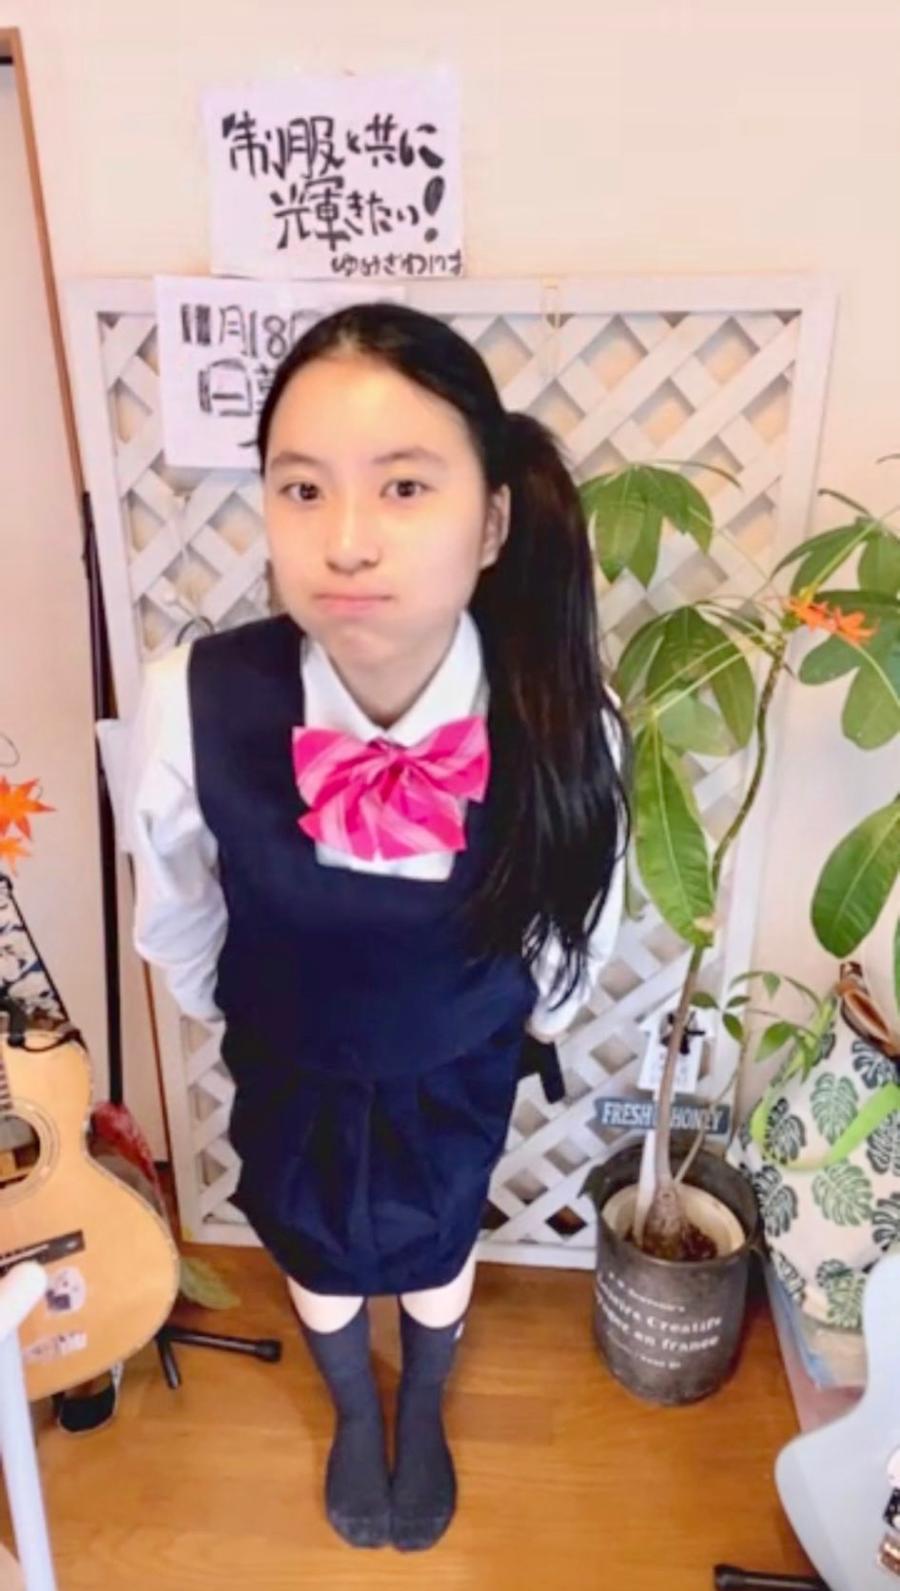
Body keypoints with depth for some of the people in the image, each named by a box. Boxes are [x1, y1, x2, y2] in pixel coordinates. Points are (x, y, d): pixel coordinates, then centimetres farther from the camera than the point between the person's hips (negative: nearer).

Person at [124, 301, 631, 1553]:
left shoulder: (565, 720, -34)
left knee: (435, 1255, 29)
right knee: (315, 1255, 29)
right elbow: (174, 907, -10)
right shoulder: (193, 702, -34)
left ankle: (424, 1415, 69)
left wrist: (543, 1008, 8)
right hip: (290, 1064, 1)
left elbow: (581, 908, -9)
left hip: (460, 1068, 0)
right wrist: (222, 1006, 7)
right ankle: (354, 1415, 68)